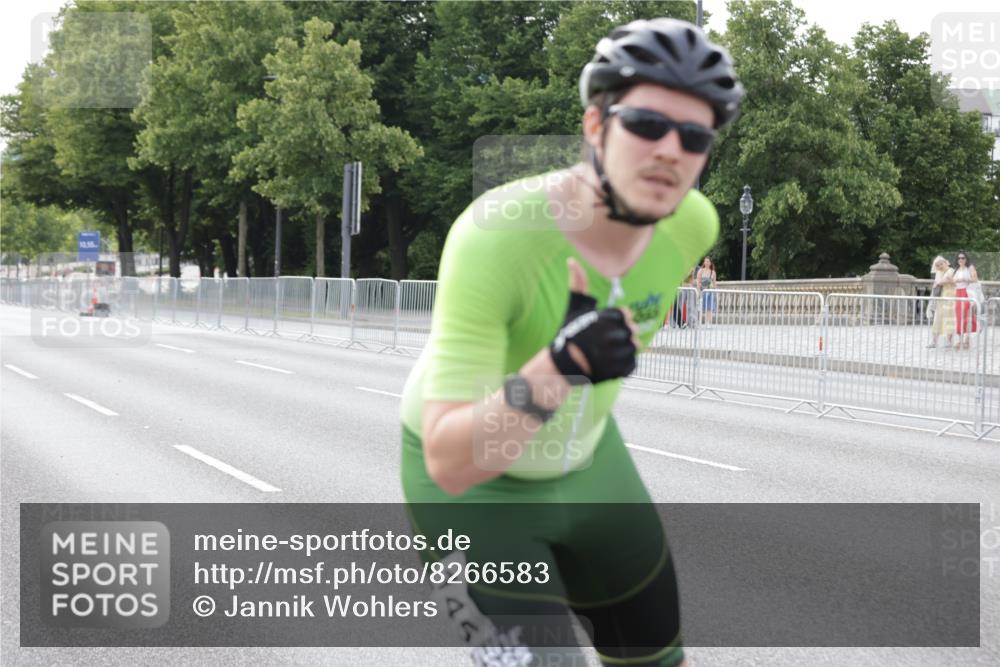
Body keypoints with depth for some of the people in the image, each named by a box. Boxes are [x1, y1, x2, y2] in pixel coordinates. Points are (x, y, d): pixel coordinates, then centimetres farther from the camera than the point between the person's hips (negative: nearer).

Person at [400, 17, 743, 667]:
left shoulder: (693, 222, -18)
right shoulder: (495, 236, -36)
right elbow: (451, 463, -38)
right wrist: (555, 369, -53)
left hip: (585, 461, 6)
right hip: (469, 481, -5)